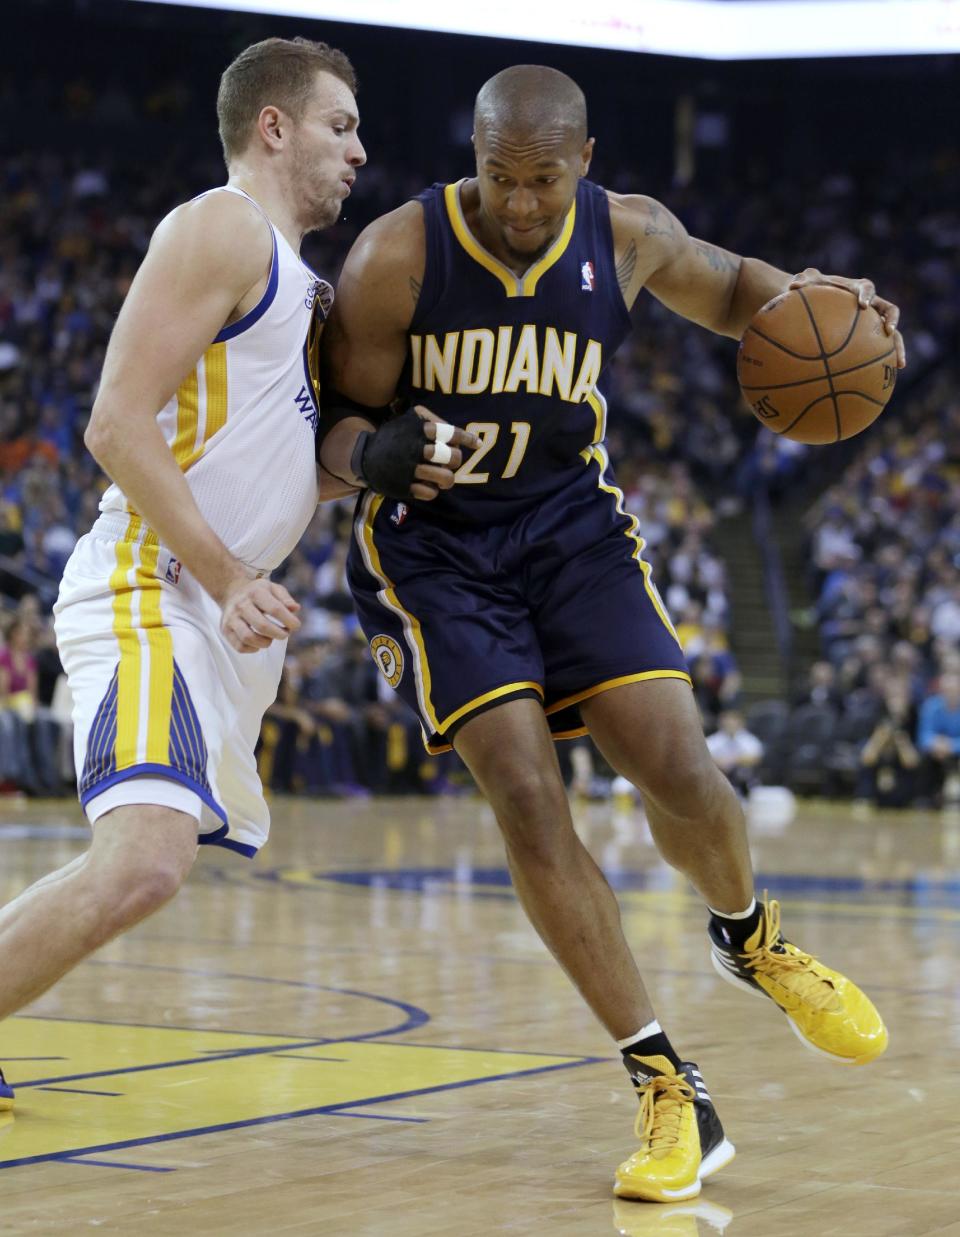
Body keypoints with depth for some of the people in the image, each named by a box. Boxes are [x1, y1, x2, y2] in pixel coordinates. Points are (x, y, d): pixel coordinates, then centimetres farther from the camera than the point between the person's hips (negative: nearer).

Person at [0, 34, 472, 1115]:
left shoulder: (292, 275, 23)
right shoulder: (222, 230, -8)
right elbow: (118, 426, -16)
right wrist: (228, 578, -20)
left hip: (214, 606, 11)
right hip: (151, 591, -11)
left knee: (141, 863, 20)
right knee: (141, 866, -28)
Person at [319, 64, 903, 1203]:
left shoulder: (627, 237, -7)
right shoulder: (395, 257, -16)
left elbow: (726, 288, 15)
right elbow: (341, 421, -7)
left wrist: (808, 295, -8)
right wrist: (373, 456, -32)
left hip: (572, 524, 3)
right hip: (433, 543, -2)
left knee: (678, 771, -12)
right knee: (526, 797, -17)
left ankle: (748, 938, 25)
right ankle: (668, 1090, -11)